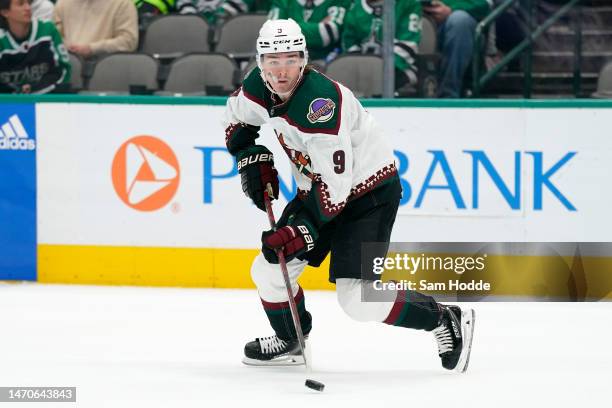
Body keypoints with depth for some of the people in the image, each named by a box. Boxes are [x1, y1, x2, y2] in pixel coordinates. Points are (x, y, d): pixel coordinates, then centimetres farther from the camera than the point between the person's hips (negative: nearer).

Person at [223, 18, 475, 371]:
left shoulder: (320, 102, -32)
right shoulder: (259, 88, -8)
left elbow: (335, 183, -31)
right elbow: (237, 118, 17)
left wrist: (301, 228, -32)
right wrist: (254, 159, 4)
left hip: (370, 192, -8)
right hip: (318, 190, 8)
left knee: (357, 298, -17)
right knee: (269, 271, 6)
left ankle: (446, 321, -1)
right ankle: (291, 342, 32)